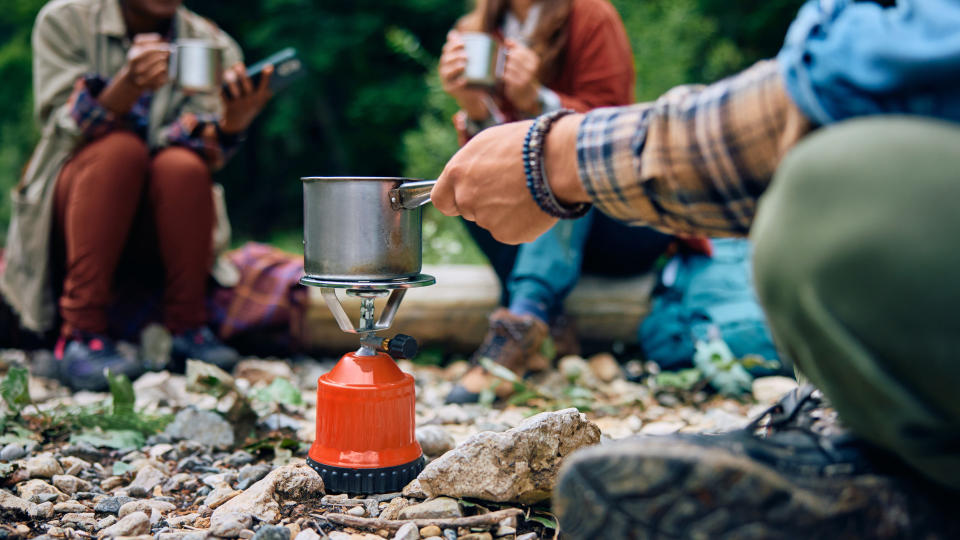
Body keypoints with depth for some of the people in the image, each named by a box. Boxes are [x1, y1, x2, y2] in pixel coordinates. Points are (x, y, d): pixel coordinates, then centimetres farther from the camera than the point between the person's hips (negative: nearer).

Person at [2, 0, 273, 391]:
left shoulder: (211, 45, 0)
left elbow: (207, 153, -12)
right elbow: (63, 130, -16)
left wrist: (234, 122, -35)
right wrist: (127, 88, -35)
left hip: (161, 225, 1)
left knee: (181, 163, -29)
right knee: (120, 146, -30)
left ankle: (187, 327, -16)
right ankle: (81, 334, -29)